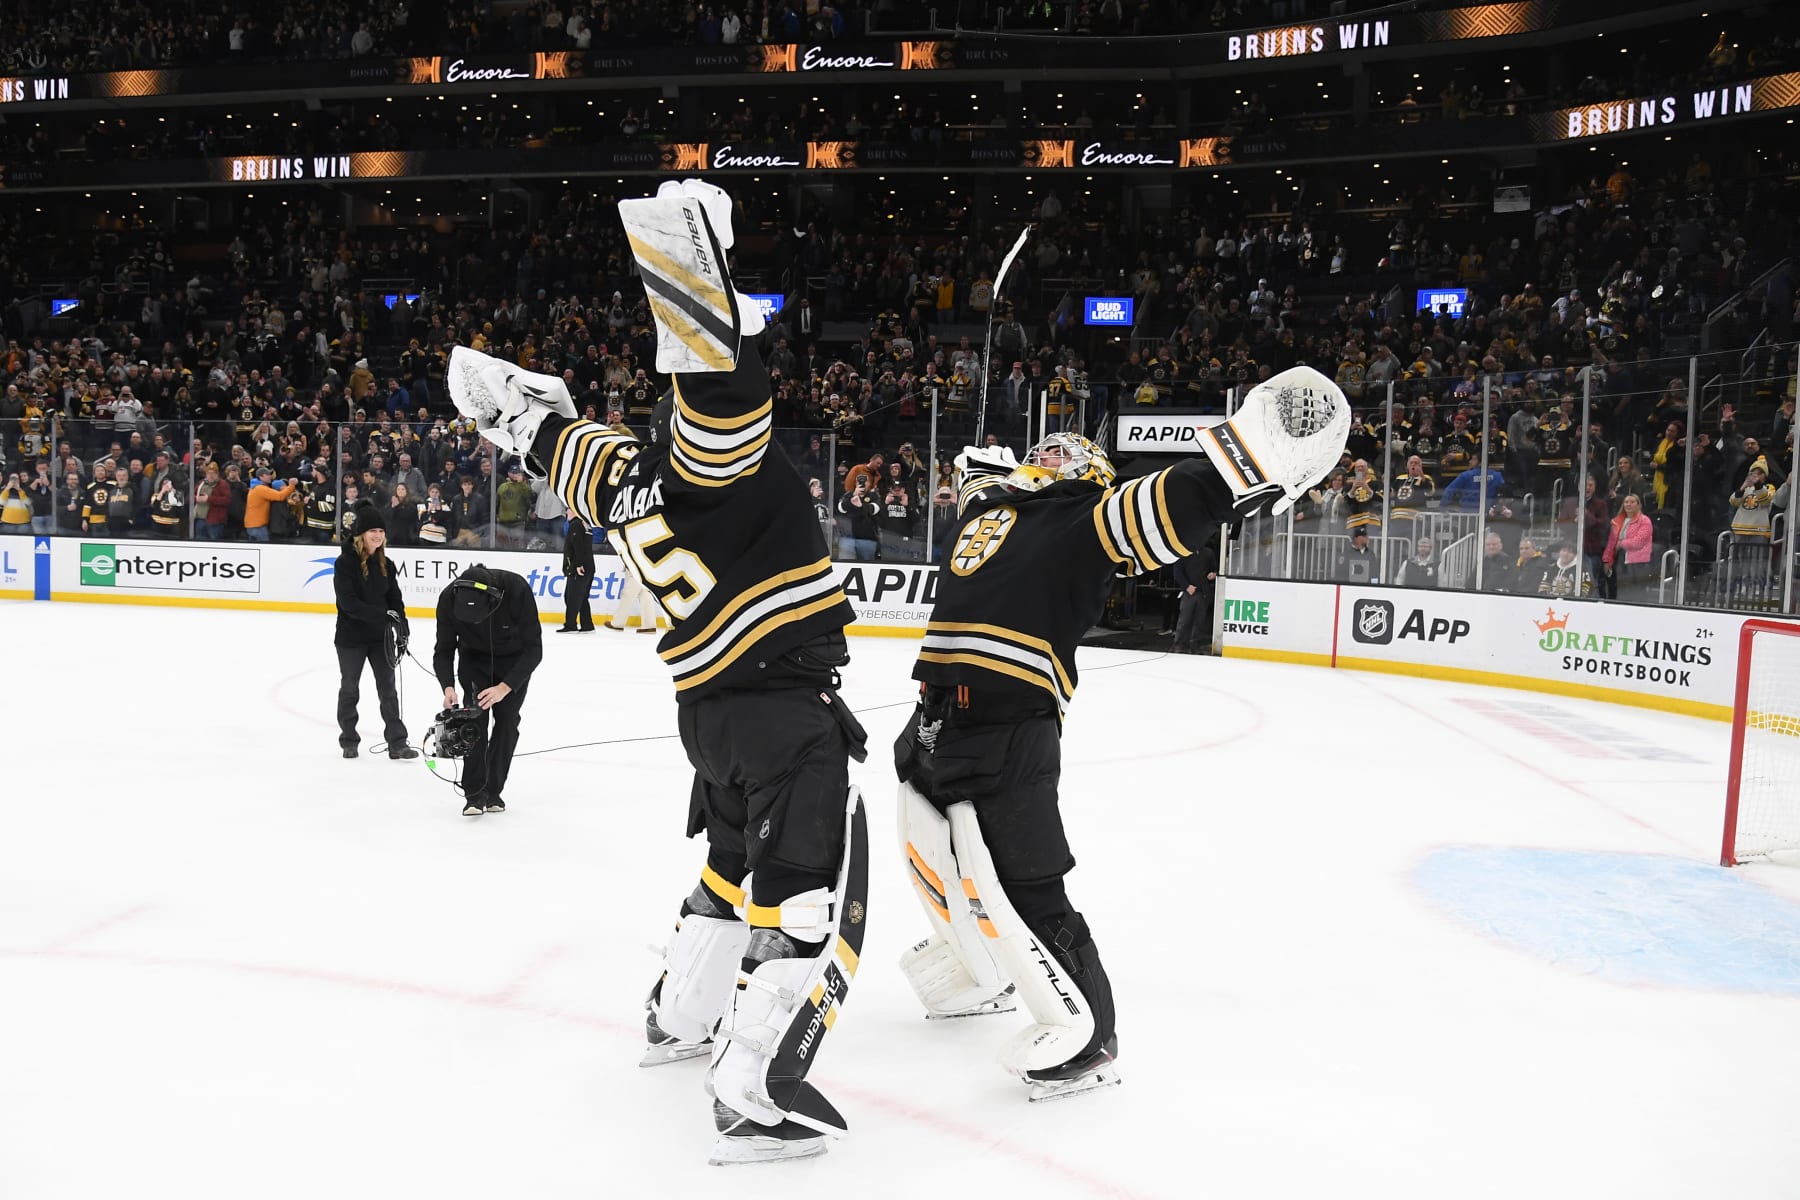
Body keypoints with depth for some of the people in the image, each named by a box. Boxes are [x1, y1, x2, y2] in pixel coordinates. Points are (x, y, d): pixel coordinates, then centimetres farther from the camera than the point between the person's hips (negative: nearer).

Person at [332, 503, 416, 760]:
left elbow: (395, 599, 6)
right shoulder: (345, 563, -13)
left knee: (388, 688, 4)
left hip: (380, 635, 4)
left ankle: (397, 743, 7)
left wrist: (402, 625, -10)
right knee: (349, 689, 11)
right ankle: (349, 740, 26)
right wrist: (382, 615, -29)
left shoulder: (386, 565, 4)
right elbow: (348, 602, -22)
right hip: (351, 636, -4)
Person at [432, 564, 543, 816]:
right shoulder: (449, 598, -32)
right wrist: (448, 687, -35)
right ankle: (474, 793, -8)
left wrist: (505, 687, -40)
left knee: (507, 721, -3)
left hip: (515, 659, -1)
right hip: (473, 657, 1)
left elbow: (534, 649, -31)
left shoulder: (517, 589, -39)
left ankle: (493, 790, 11)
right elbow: (443, 650, -18)